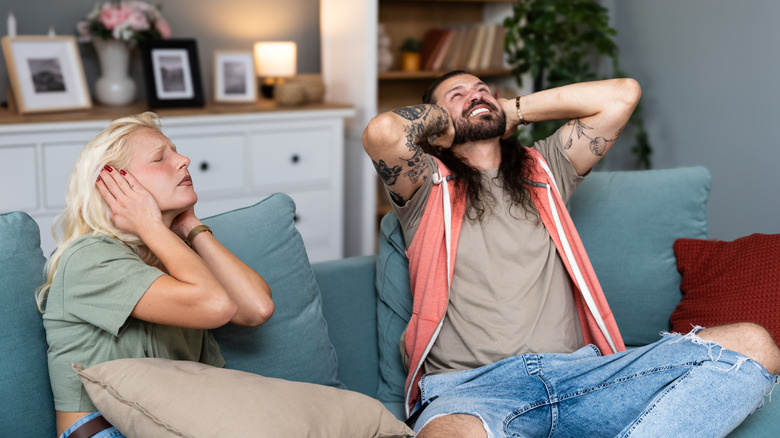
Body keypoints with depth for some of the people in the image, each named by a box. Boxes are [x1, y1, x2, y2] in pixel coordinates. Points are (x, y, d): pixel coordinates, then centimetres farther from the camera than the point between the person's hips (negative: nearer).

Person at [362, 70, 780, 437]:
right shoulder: (429, 186, 13)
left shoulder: (542, 170, 25)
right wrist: (443, 118, 13)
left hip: (578, 372, 5)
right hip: (469, 386, -4)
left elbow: (621, 94, 16)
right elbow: (384, 131, -10)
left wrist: (514, 109, 22)